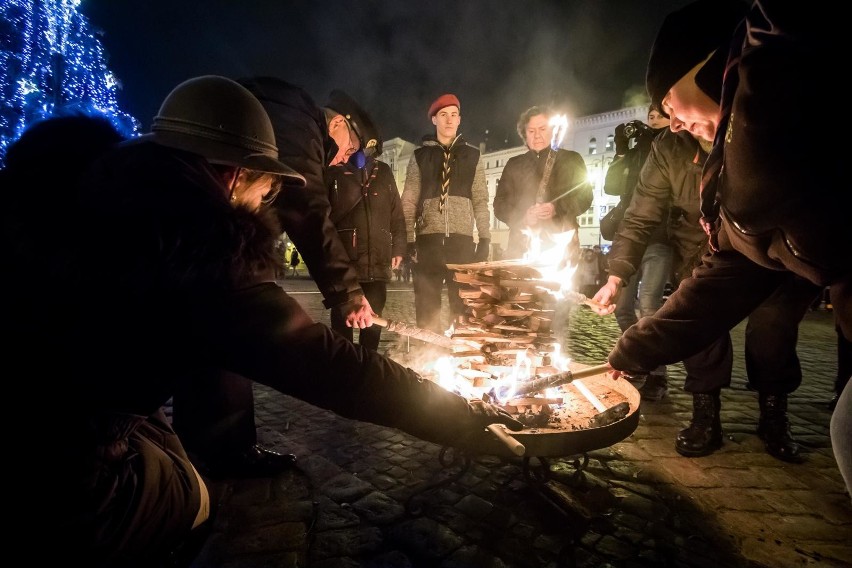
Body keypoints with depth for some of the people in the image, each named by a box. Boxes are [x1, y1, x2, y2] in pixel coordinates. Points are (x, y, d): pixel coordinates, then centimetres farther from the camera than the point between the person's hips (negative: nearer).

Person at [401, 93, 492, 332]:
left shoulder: (472, 156, 12)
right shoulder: (420, 155, 10)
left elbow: (480, 200, 9)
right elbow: (409, 200, 6)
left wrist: (485, 238, 0)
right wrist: (408, 238, -3)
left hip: (462, 239, 0)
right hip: (429, 239, 0)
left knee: (464, 305, 3)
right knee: (426, 306, 2)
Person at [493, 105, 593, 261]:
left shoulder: (571, 160, 16)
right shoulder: (514, 164, 20)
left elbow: (585, 196, 6)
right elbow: (500, 204, 12)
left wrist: (557, 208, -13)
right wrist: (521, 216, -9)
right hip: (522, 243, 2)